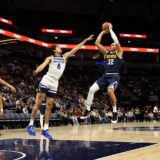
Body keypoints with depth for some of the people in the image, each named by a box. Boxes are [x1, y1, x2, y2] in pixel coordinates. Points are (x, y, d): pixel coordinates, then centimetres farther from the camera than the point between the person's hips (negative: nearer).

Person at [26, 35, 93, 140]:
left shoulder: (65, 57, 16)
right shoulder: (50, 58, 4)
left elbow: (76, 48, 15)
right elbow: (43, 65, -13)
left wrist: (85, 40, 12)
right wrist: (37, 71, -35)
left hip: (54, 84, 4)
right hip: (46, 81, -4)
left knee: (49, 106, 4)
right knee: (38, 103, -7)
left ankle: (45, 129, 4)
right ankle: (31, 125, -2)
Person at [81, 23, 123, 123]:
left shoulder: (119, 52, 5)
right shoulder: (106, 52, 19)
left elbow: (116, 41, -11)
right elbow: (97, 43, 13)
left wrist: (110, 30, -2)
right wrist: (103, 32, 13)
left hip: (114, 76, -5)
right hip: (105, 76, 6)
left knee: (110, 90, -33)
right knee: (92, 89, -11)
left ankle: (115, 112, -18)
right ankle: (88, 110, 2)